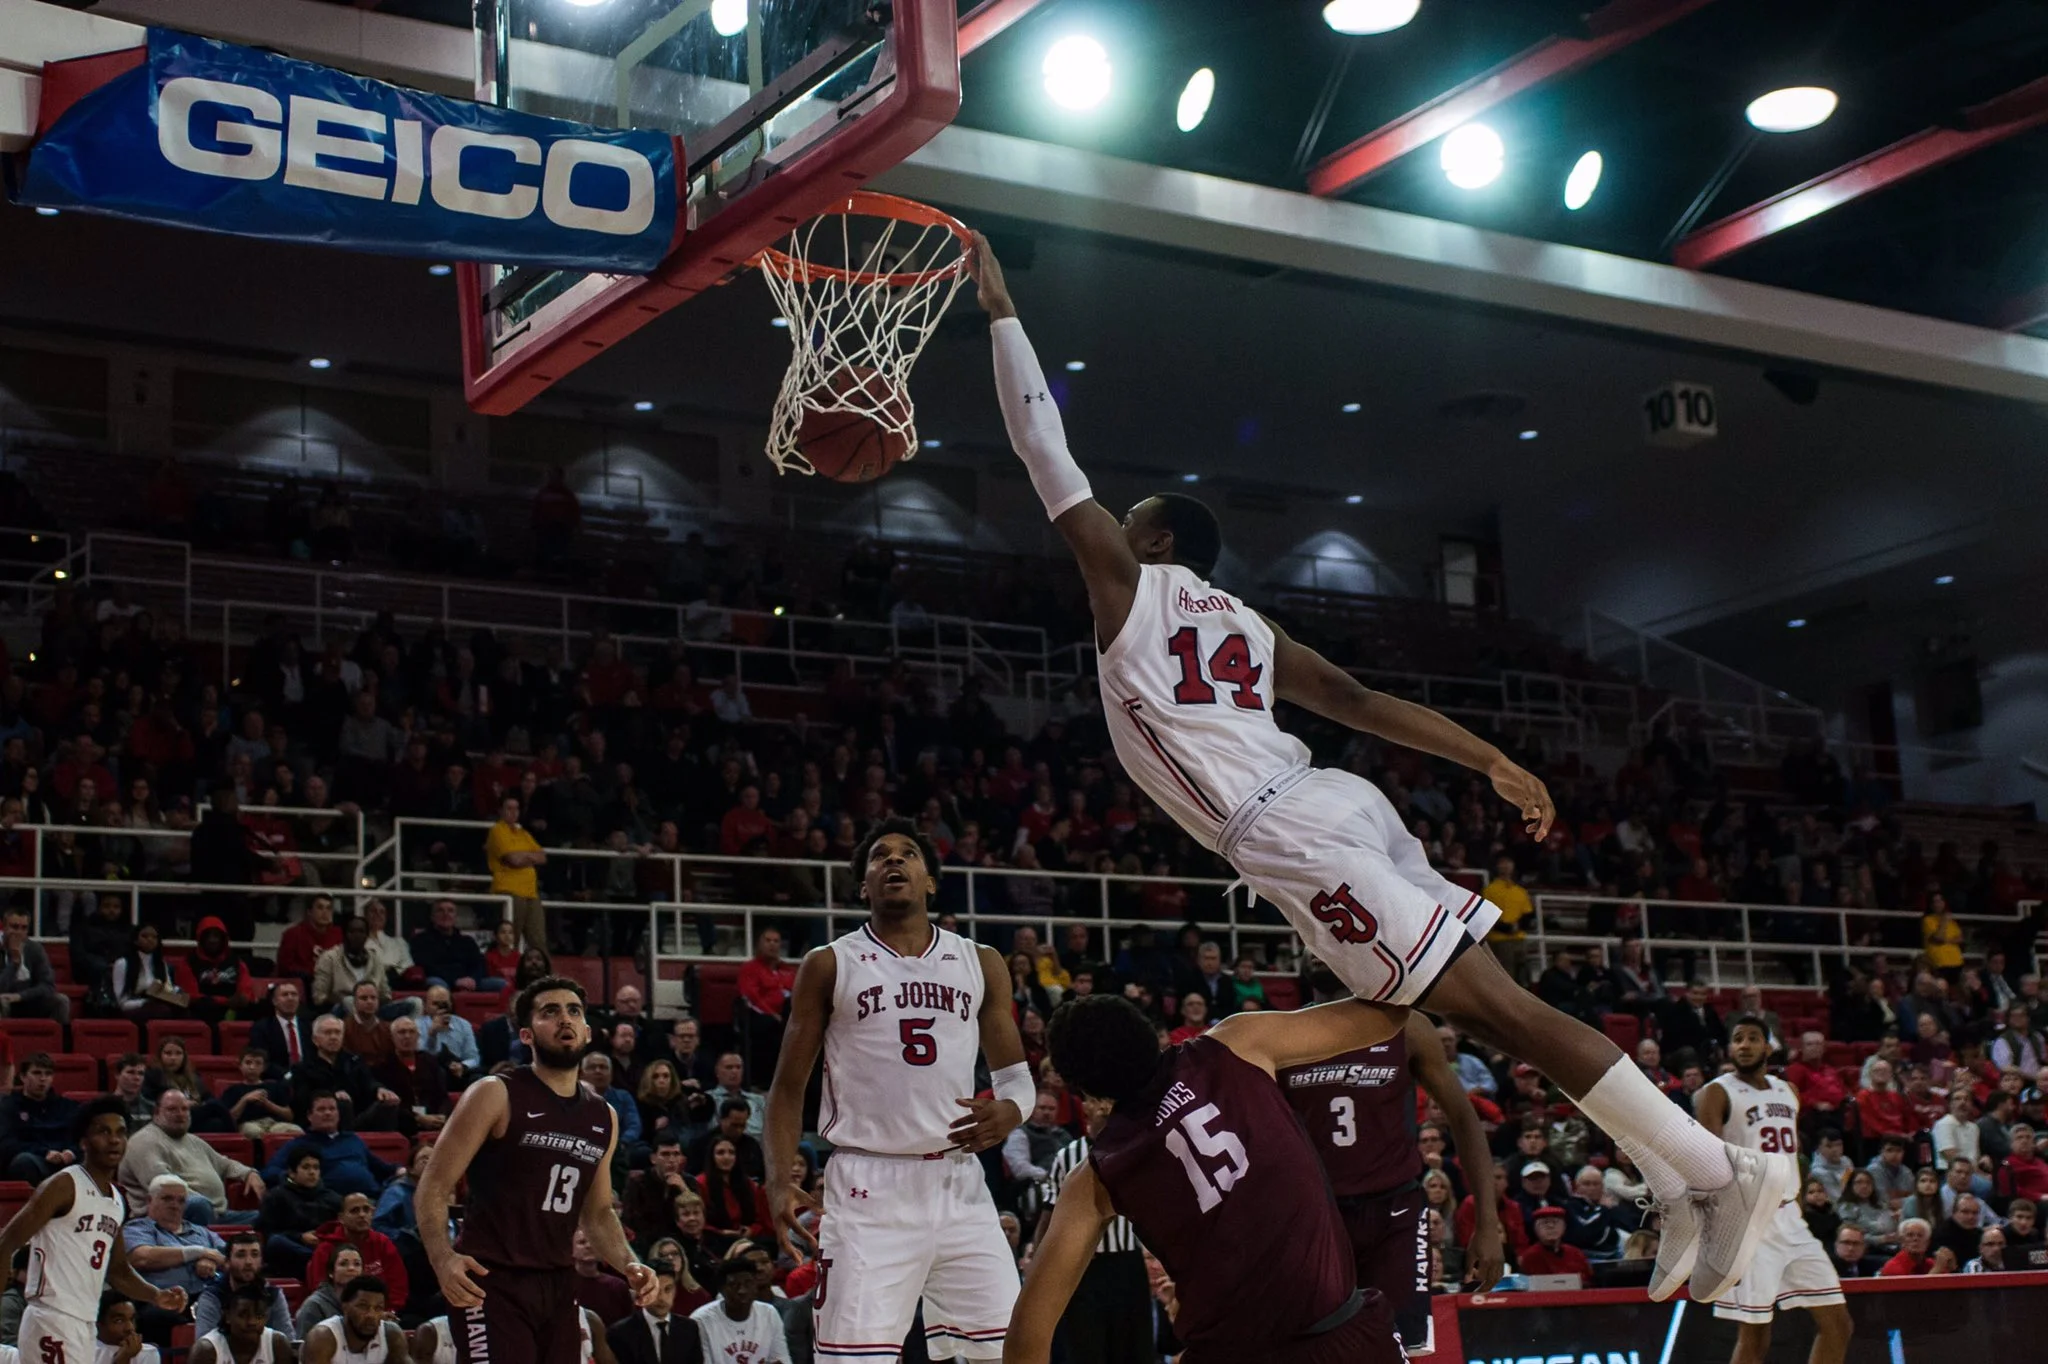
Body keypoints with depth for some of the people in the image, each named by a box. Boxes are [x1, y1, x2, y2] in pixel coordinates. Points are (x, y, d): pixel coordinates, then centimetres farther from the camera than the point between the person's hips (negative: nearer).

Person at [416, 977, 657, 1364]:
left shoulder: (604, 1117, 12)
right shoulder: (495, 1096, -7)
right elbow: (433, 1189, -9)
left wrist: (628, 1264, 5)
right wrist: (443, 1259, -26)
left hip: (557, 1286, 7)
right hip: (491, 1282, -7)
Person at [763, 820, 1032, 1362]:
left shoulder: (981, 964, 11)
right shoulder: (829, 966, 5)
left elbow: (1016, 1074, 16)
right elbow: (788, 1088, 6)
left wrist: (1010, 1110, -9)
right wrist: (779, 1182, -9)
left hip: (958, 1184, 3)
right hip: (868, 1187, -3)